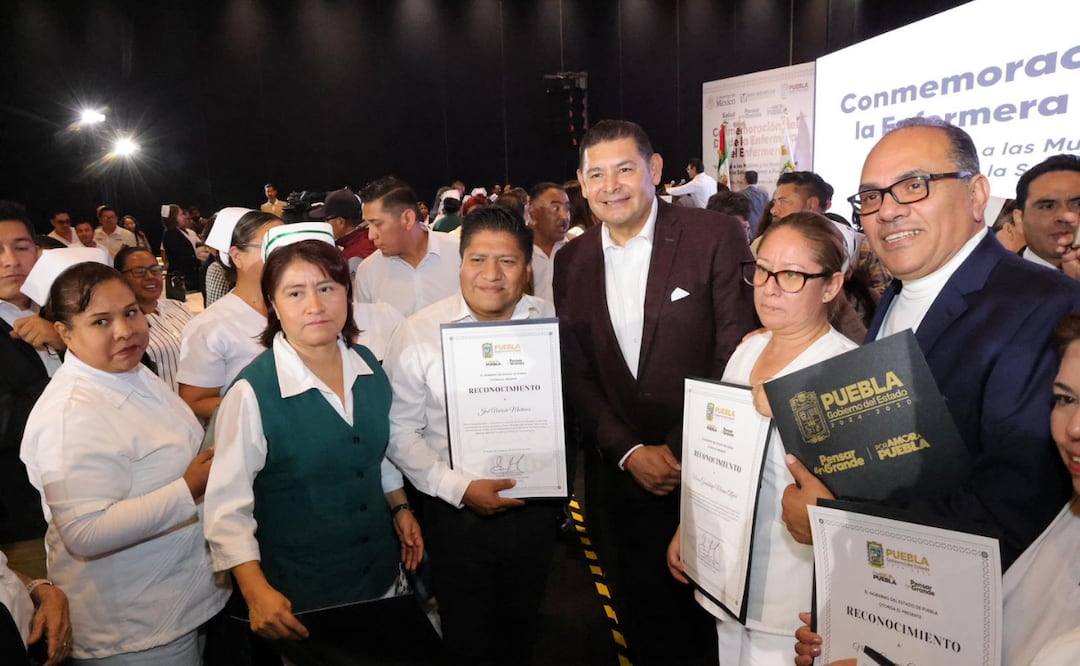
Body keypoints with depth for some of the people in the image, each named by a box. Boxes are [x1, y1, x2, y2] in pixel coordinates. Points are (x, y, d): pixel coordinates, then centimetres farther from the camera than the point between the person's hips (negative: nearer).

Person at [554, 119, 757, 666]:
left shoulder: (717, 237, -10)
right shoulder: (571, 261, 2)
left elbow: (736, 358, -11)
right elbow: (576, 373, 4)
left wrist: (682, 451, -15)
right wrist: (630, 452, -7)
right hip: (628, 472, 3)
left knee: (714, 616, 15)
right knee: (645, 615, 17)